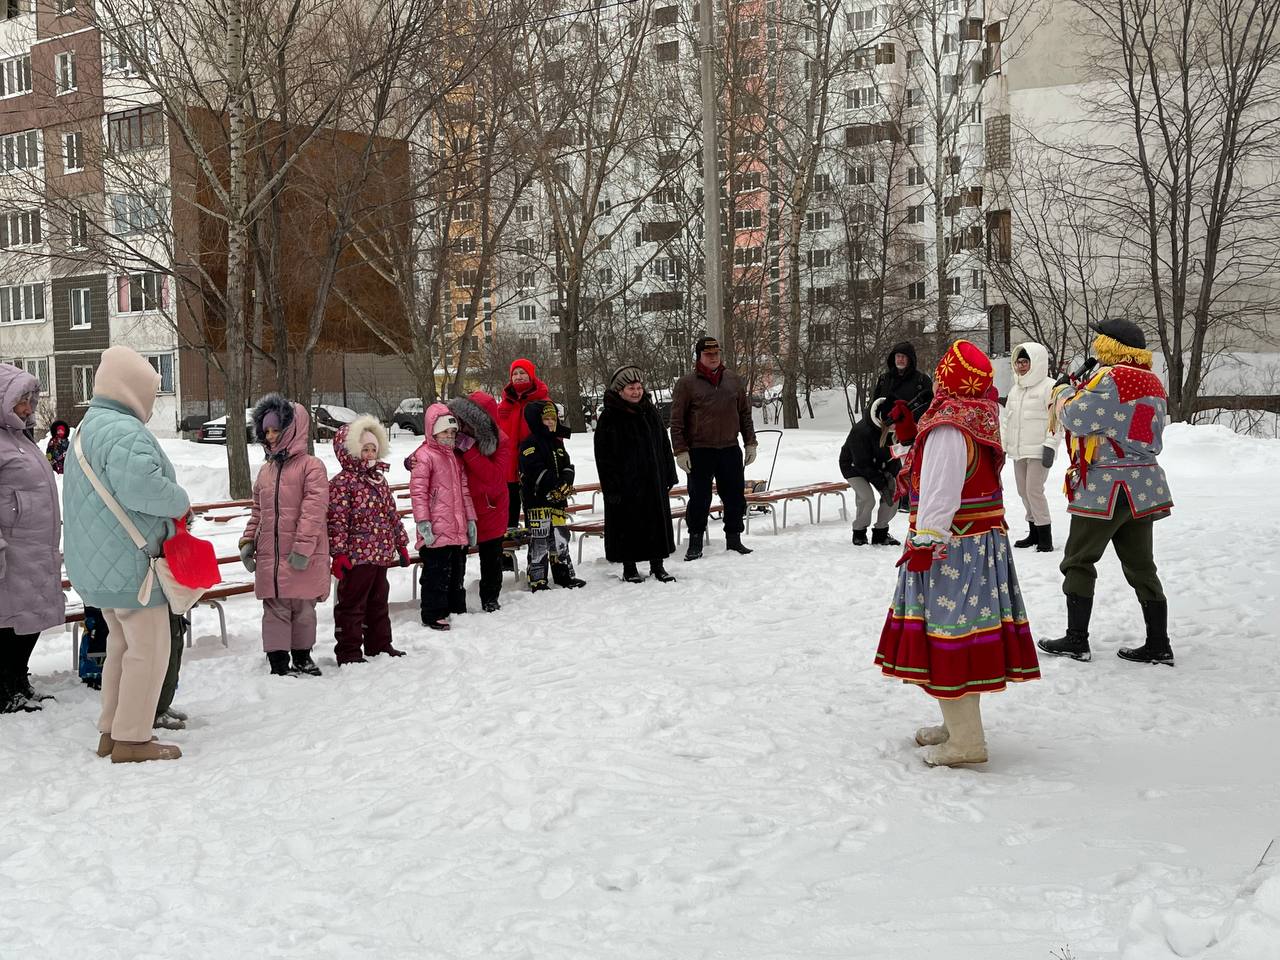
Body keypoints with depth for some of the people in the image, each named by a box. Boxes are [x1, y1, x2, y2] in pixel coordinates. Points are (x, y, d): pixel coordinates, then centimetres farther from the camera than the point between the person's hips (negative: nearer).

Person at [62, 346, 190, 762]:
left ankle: (111, 733, 25)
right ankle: (131, 739, 1)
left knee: (123, 645, 19)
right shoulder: (125, 431, -18)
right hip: (129, 561, -10)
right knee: (148, 648, -3)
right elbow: (139, 485, -32)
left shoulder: (87, 429, 17)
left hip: (100, 564, 11)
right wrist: (180, 502, -14)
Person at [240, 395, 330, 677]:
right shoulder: (266, 470, 14)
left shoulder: (311, 466, -7)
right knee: (275, 610, 4)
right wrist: (248, 542, 10)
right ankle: (279, 662, 10)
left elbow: (314, 510, -15)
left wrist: (303, 546, -20)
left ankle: (302, 657, 25)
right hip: (270, 556, 5)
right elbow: (258, 511, 20)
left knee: (303, 609, 8)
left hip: (302, 558, -5)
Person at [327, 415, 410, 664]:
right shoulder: (342, 483, -12)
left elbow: (392, 514, 19)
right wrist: (338, 554, -21)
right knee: (352, 605, 0)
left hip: (381, 555, 8)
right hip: (357, 557, -8)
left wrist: (401, 545, 19)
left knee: (378, 601, 18)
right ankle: (349, 651, 6)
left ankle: (379, 645, 29)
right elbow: (337, 521, -17)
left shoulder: (379, 480, 13)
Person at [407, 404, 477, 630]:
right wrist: (423, 522, -20)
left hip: (458, 530, 8)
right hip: (437, 531, -8)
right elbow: (417, 491, -14)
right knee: (437, 573, -2)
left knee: (457, 571, 17)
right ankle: (433, 615, 6)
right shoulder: (424, 456, -9)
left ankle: (457, 609, 29)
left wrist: (470, 519, 17)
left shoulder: (455, 456, 17)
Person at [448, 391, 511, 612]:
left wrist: (470, 450, -31)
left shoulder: (500, 442, -14)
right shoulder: (457, 436, -9)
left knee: (491, 557, 12)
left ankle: (490, 600, 29)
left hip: (490, 509, -1)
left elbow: (495, 476, -26)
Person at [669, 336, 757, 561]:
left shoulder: (734, 380, 9)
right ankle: (695, 543, 11)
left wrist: (750, 443, 10)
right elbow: (677, 421, -3)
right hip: (699, 452, -3)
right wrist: (680, 450, -9)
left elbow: (745, 414, 15)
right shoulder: (686, 383, -3)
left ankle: (734, 540, 21)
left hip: (730, 450, 4)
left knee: (735, 497, 8)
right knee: (699, 499, 0)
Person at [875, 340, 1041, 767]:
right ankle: (959, 725, 28)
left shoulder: (948, 427, -18)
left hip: (951, 550, -10)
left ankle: (966, 742, -1)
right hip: (983, 546, 10)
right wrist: (911, 435, 17)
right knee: (957, 637, 18)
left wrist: (924, 544, -21)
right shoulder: (977, 418, 12)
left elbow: (941, 491, -22)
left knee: (949, 632, -5)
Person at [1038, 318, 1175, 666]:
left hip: (1105, 488, -8)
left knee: (1078, 562, 5)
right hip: (1144, 486, 8)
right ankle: (1158, 645, 12)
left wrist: (1063, 394, 1)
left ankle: (1076, 640, 7)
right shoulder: (1152, 382, 12)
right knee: (1141, 566, 11)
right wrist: (1079, 392, 11)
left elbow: (1076, 417, -19)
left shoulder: (1110, 378, -16)